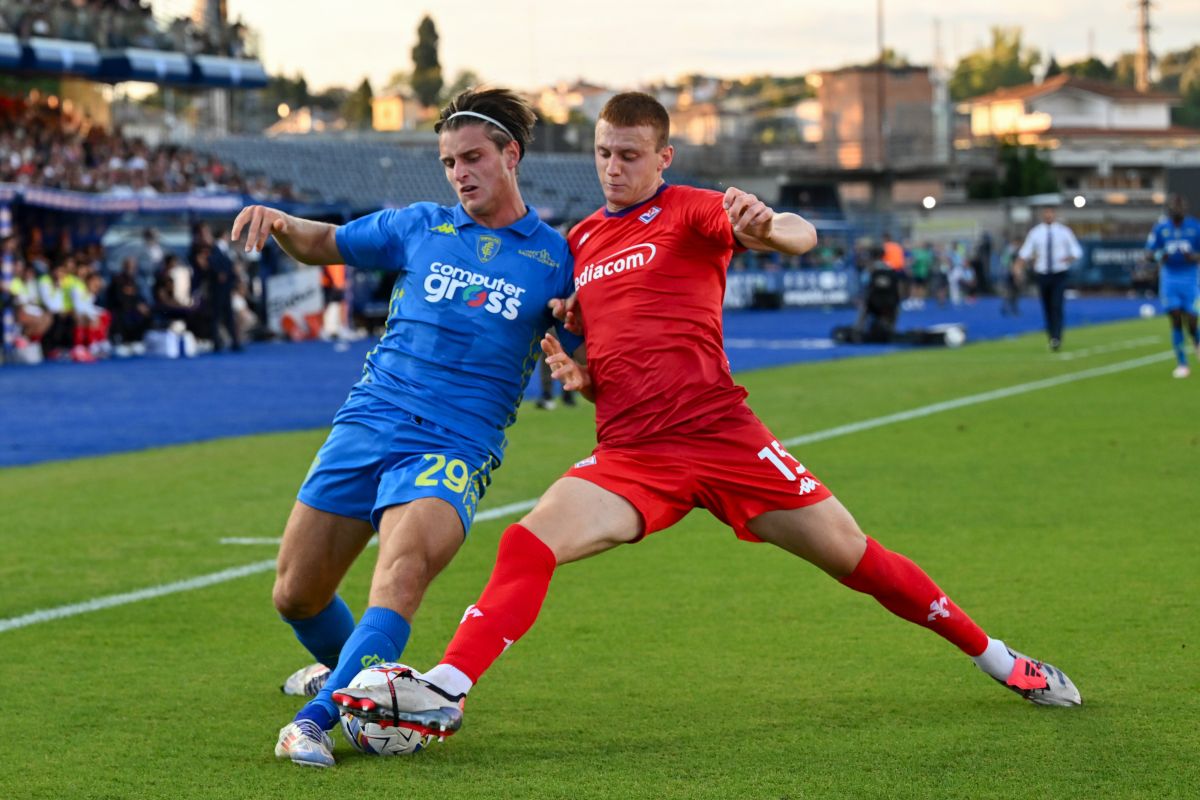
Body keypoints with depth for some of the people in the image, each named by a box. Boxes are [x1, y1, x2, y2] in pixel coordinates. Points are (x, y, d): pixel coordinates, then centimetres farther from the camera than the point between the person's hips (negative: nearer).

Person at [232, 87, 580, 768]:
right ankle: (351, 674, 36)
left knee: (404, 569, -32)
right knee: (296, 595, 5)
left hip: (456, 449, -3)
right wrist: (279, 223, 0)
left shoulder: (555, 258, 6)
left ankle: (319, 717, -36)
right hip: (367, 424, 4)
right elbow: (326, 244, 22)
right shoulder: (420, 227, 12)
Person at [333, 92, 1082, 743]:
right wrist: (577, 371, 5)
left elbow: (803, 237, -18)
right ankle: (444, 693, -27)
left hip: (720, 434, -3)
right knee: (529, 544, -21)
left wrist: (768, 226, -42)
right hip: (630, 454, 4)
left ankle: (996, 657, 18)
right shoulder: (582, 240, 17)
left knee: (853, 555, 1)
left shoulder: (690, 210, 1)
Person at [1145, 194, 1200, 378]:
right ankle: (1182, 364, 2)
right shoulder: (1161, 228, 1)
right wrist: (1160, 256, -17)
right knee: (1175, 320, -6)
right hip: (1170, 278, 1)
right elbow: (1151, 251, 5)